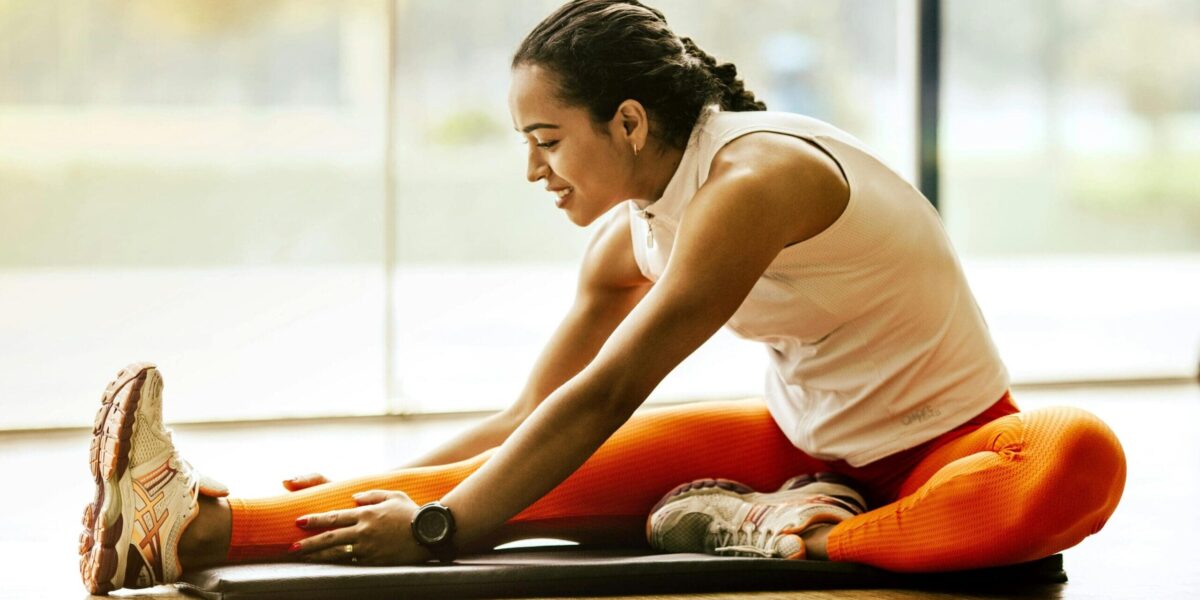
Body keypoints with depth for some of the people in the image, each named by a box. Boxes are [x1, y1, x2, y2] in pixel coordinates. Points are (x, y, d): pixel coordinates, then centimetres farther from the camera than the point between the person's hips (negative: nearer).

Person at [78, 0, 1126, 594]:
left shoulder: (754, 178, -24)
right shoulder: (630, 240, 1)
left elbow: (604, 398, -28)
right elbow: (527, 418, 10)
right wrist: (395, 486, 0)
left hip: (941, 451, -6)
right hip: (805, 442, 6)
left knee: (1081, 459, -42)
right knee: (555, 475, -16)